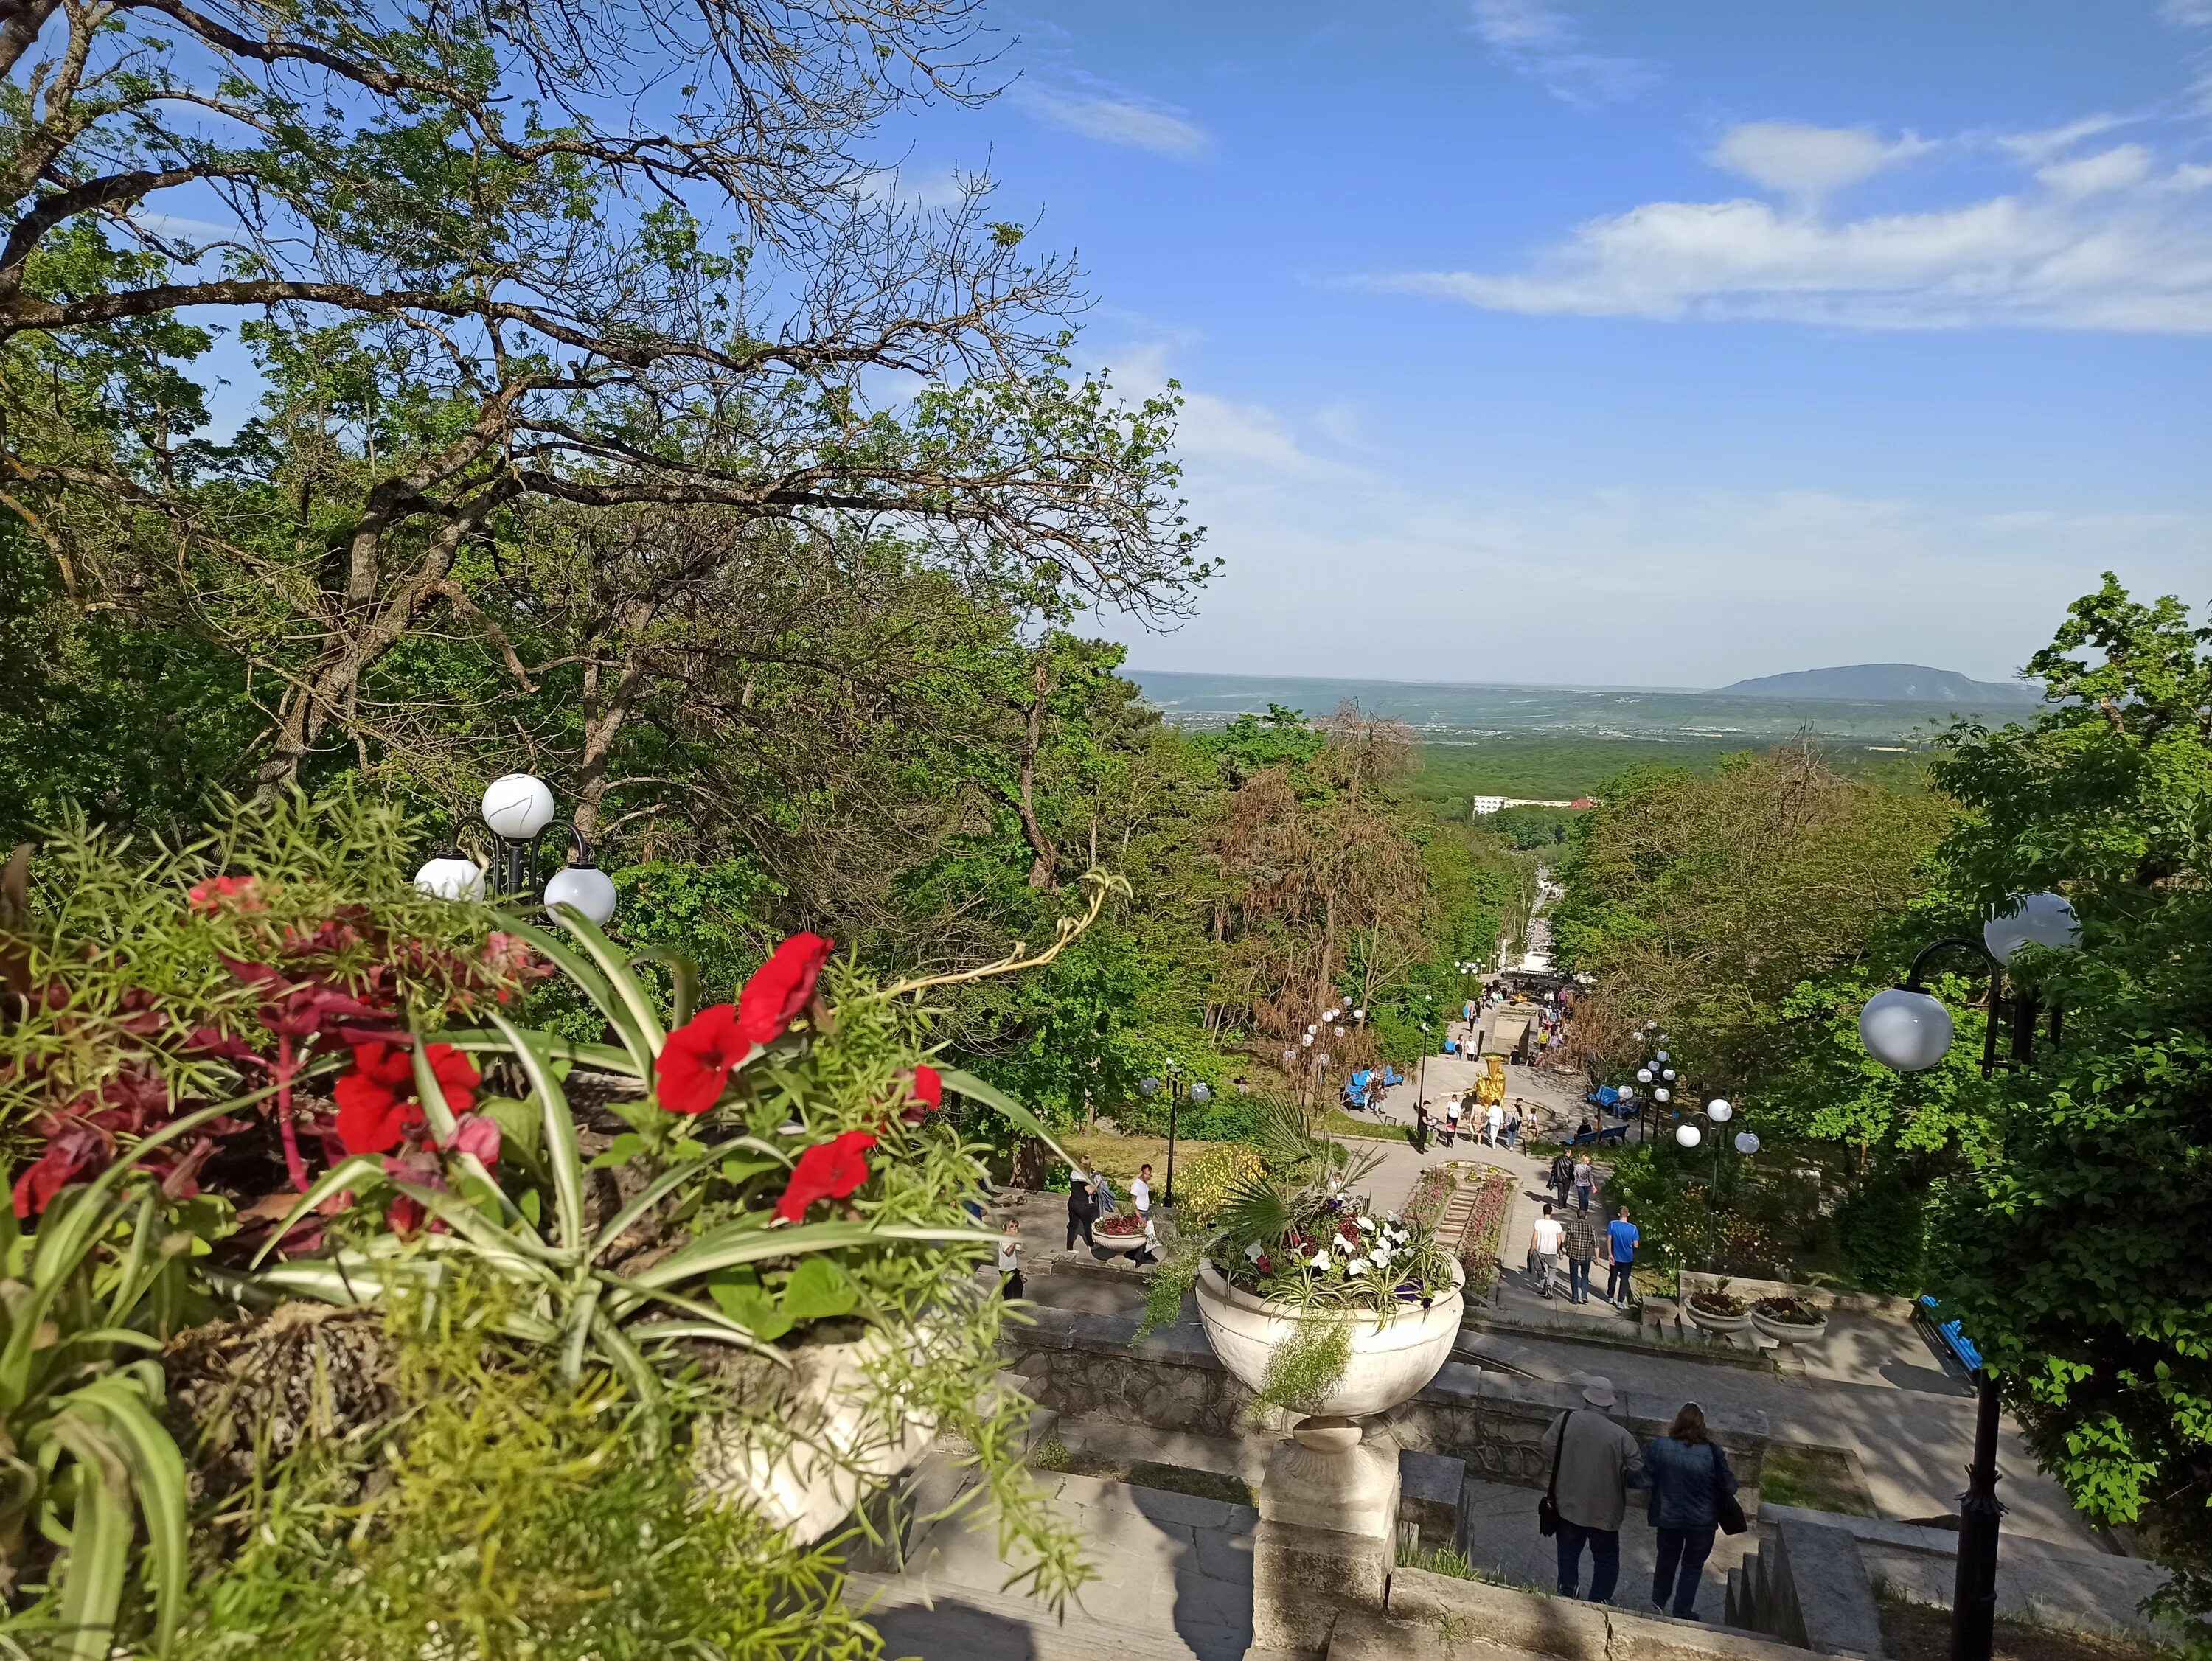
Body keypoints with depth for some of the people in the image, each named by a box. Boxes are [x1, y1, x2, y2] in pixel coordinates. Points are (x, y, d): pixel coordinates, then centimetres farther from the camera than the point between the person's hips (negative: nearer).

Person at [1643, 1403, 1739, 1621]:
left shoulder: (1659, 1447, -16)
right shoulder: (1712, 1452, -21)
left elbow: (1648, 1480, -7)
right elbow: (1730, 1487, -11)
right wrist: (1724, 1464, 6)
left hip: (1668, 1519, 2)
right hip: (1702, 1522, -2)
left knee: (1667, 1561, 25)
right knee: (1692, 1567, 19)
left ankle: (1658, 1603, 43)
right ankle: (1682, 1613, 27)